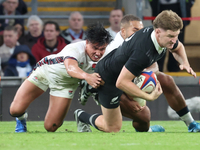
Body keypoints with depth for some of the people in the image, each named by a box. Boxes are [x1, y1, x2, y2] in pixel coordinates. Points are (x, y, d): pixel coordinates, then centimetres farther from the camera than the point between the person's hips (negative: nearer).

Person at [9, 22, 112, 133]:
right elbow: (70, 68, -62)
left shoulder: (102, 56, -23)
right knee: (16, 110, -16)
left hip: (66, 84, 4)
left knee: (51, 127, -5)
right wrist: (87, 76, -82)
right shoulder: (75, 49, -40)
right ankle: (21, 118, 23)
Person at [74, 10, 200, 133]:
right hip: (110, 80, -8)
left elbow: (178, 47, 11)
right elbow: (121, 82, -38)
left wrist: (185, 63, -8)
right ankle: (81, 116, 32)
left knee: (167, 82, 0)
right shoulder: (143, 53, -43)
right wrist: (149, 97, -34)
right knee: (113, 128, 4)